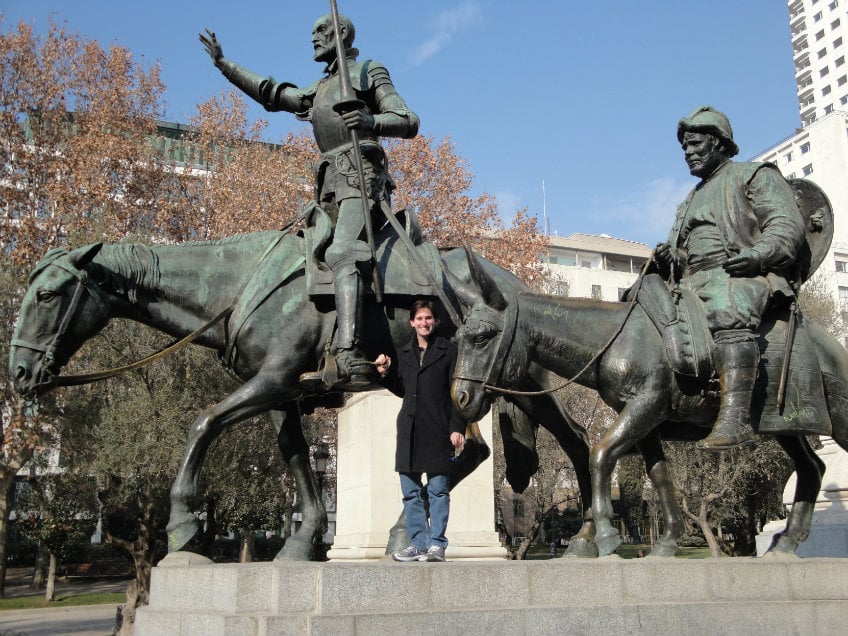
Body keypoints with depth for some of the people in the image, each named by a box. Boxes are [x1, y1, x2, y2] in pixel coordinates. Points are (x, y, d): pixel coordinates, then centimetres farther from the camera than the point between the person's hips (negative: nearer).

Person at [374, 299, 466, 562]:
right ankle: (418, 543, 12)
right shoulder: (404, 354, 16)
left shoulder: (448, 350, 3)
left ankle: (436, 544, 2)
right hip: (409, 430, 5)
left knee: (438, 490, -3)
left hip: (438, 431, -5)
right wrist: (385, 374, 8)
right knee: (410, 491, 5)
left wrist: (457, 427, -9)